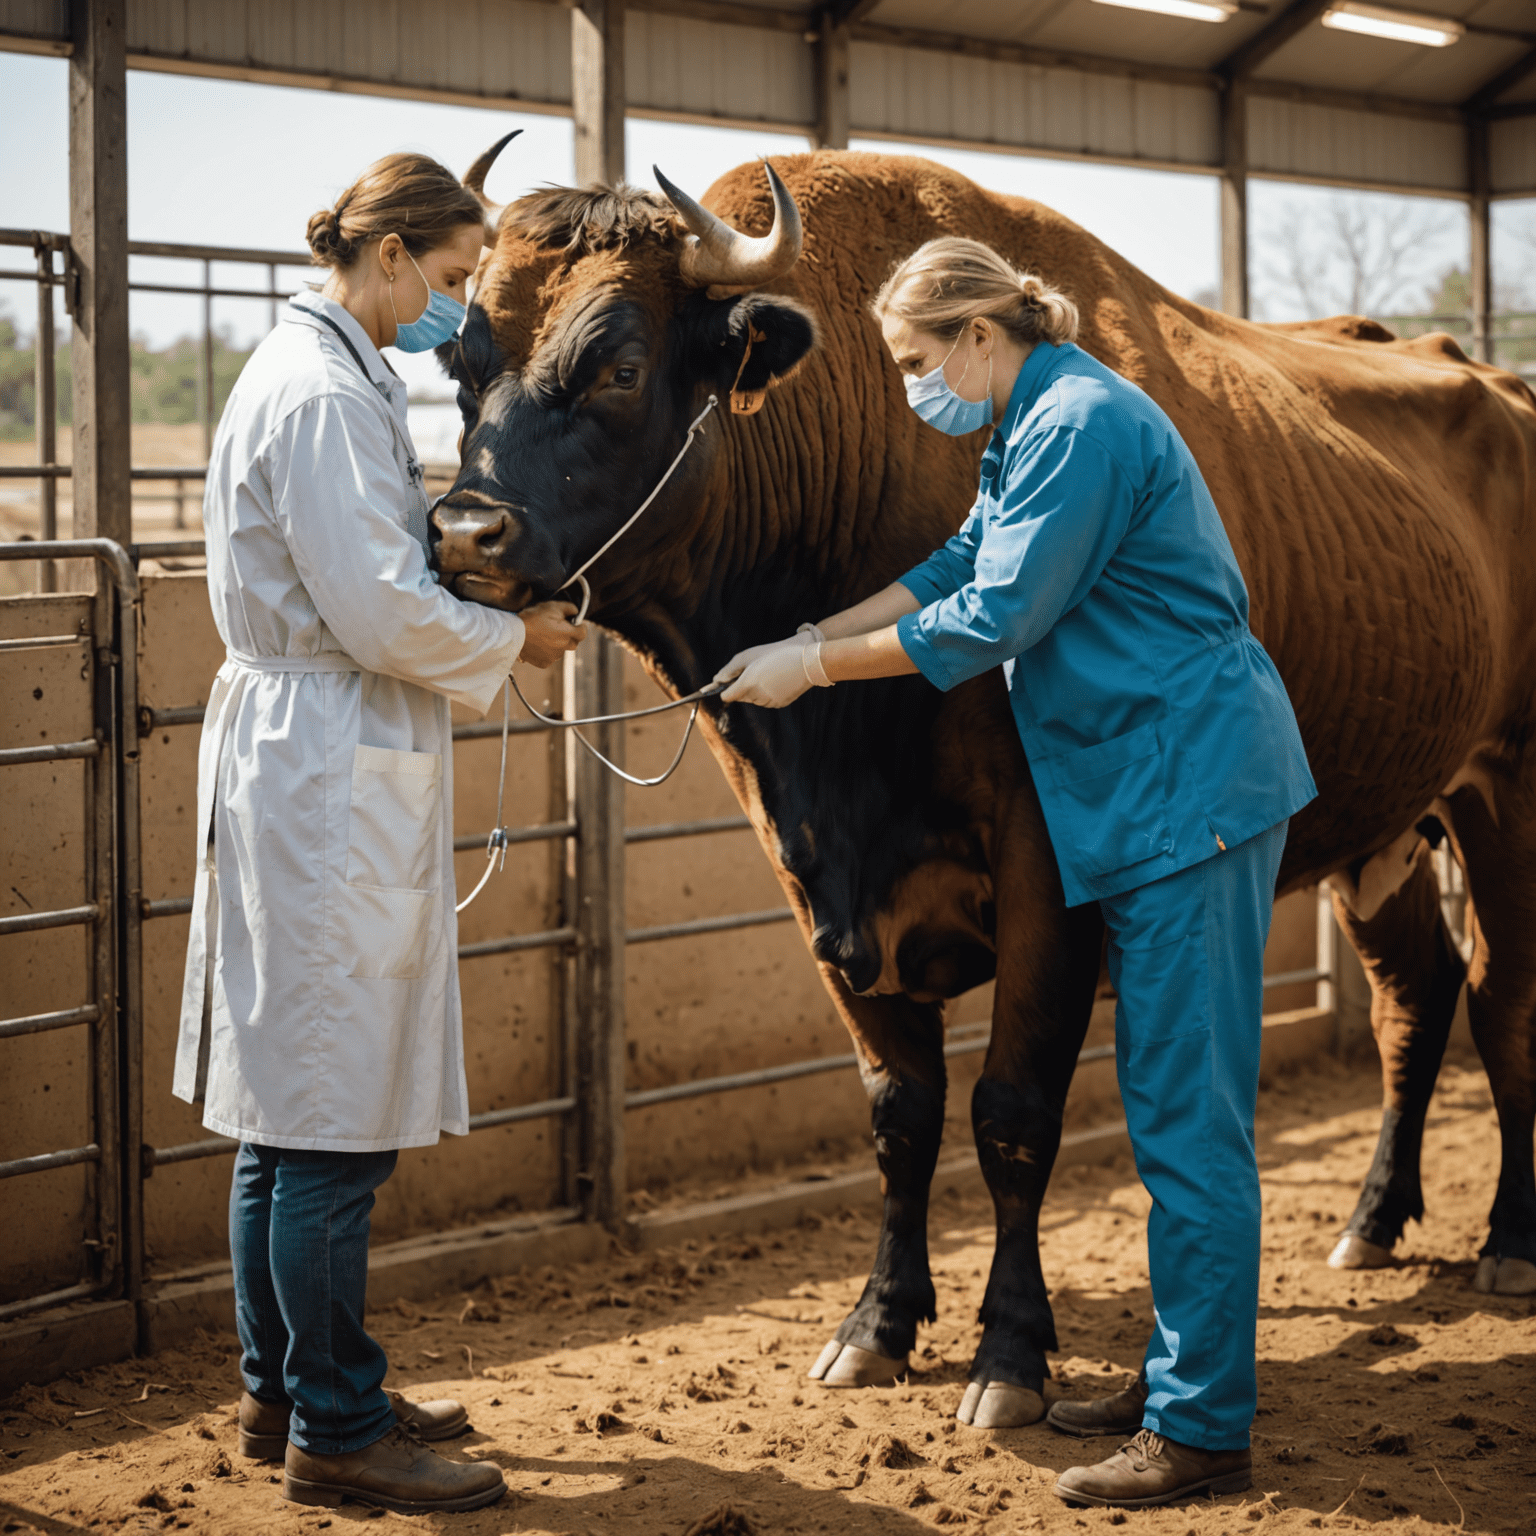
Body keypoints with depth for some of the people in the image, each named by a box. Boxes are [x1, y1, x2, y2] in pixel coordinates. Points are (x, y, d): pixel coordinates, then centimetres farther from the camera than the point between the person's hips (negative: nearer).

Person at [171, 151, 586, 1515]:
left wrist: (491, 618, 11)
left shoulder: (316, 372, 16)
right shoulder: (324, 392, -16)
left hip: (308, 770, 11)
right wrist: (515, 640, -7)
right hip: (333, 775, -11)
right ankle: (334, 1431, 4)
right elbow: (378, 612, -21)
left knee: (292, 1107, 16)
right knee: (336, 1117, -4)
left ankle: (286, 1392, 26)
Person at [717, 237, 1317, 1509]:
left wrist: (816, 667, -11)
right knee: (1176, 1105, 15)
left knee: (1189, 1117, -7)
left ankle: (1202, 1432, -2)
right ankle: (1185, 1376, 24)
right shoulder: (1036, 429, 16)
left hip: (1193, 785, -11)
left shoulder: (1081, 424, -16)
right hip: (1158, 795, 11)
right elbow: (956, 568, 21)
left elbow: (991, 618, -19)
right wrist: (806, 639, 12)